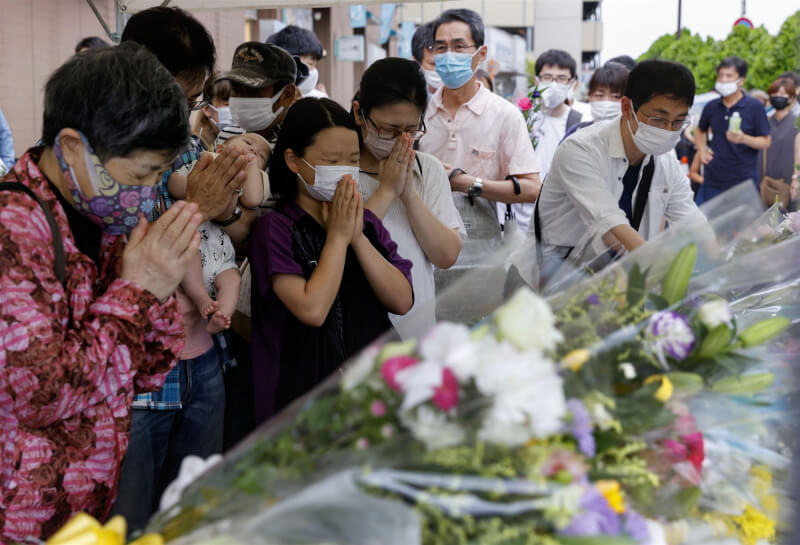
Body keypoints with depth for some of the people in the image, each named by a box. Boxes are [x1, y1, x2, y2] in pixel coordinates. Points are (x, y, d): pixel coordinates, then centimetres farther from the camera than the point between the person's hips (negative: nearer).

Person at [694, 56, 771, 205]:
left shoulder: (755, 107, -5)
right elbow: (700, 131, 25)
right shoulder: (711, 107, 6)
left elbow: (766, 142, -5)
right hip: (712, 181, 4)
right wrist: (702, 150, 8)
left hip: (743, 183, -3)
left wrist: (743, 138, -23)